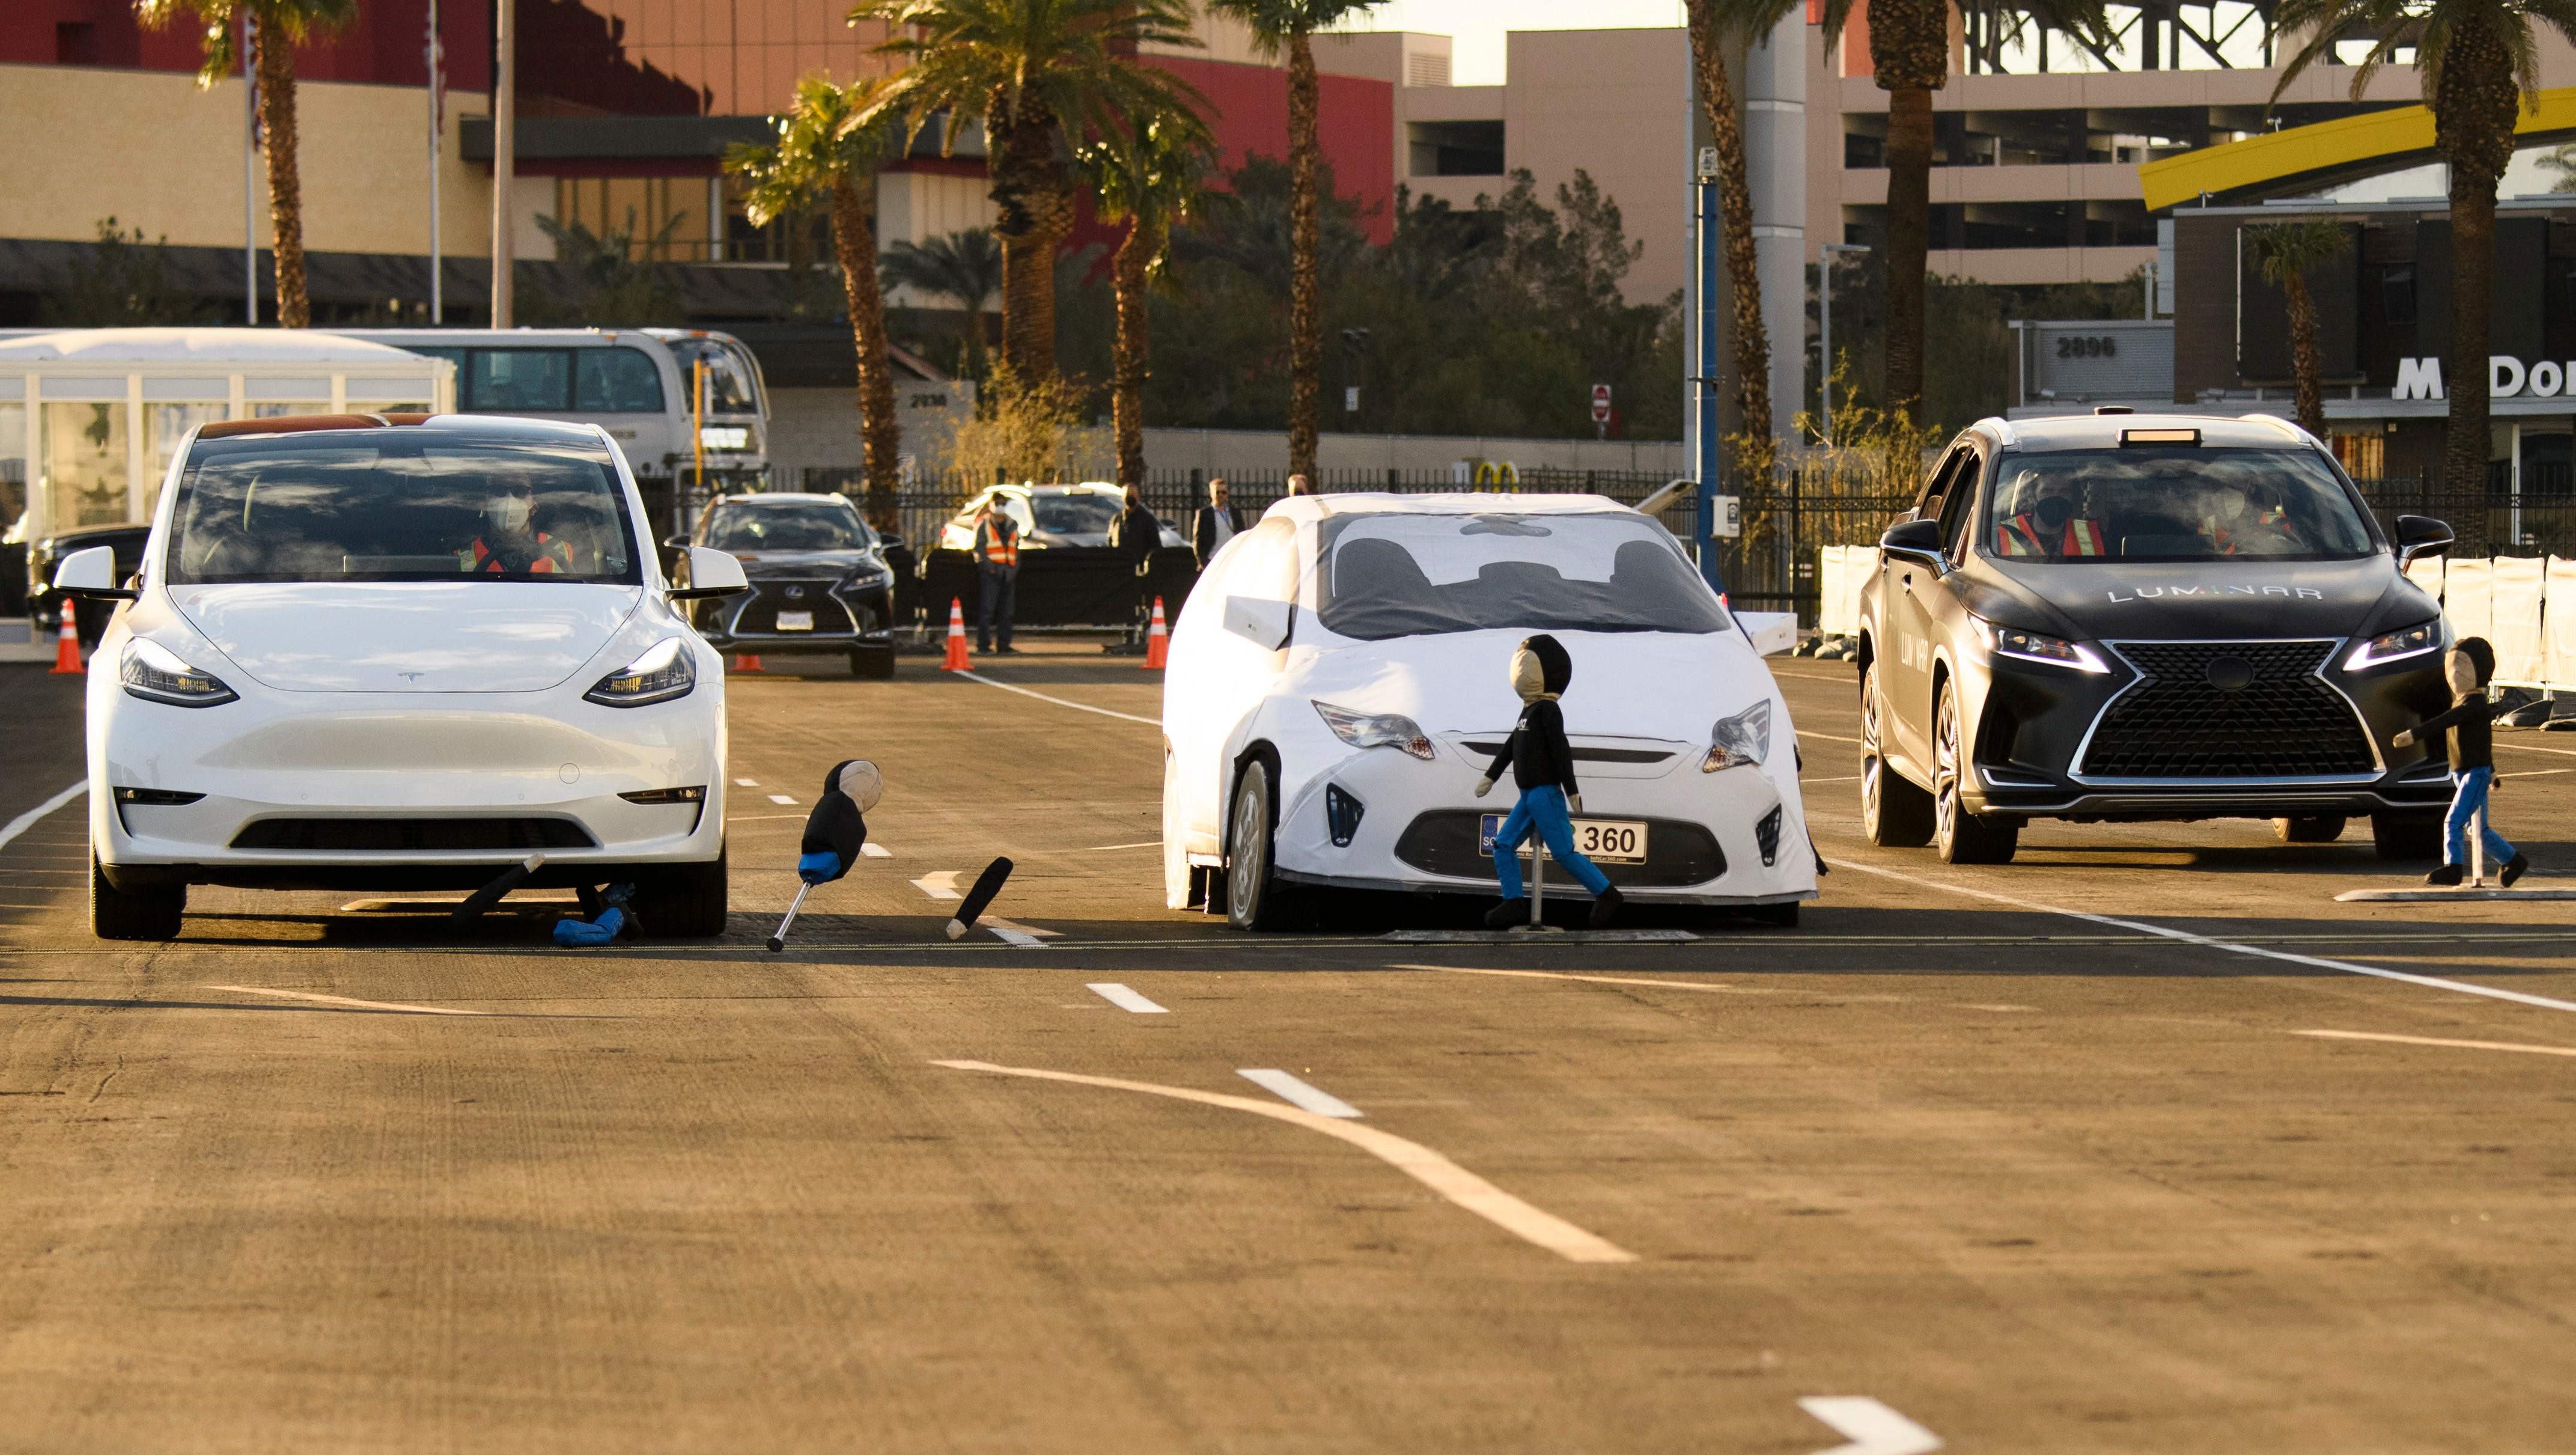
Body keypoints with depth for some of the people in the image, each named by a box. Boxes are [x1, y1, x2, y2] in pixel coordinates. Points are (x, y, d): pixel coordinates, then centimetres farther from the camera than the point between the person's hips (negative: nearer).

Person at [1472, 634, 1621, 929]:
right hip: (1529, 795, 9)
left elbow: (1561, 751, -17)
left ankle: (1606, 894, -2)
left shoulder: (1547, 709, -13)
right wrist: (1491, 776, 31)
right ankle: (1514, 905, 6)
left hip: (1545, 792, -9)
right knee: (1503, 844, 6)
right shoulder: (1530, 709, 16)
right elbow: (1512, 746, 26)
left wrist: (1572, 791, -19)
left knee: (1564, 851, -9)